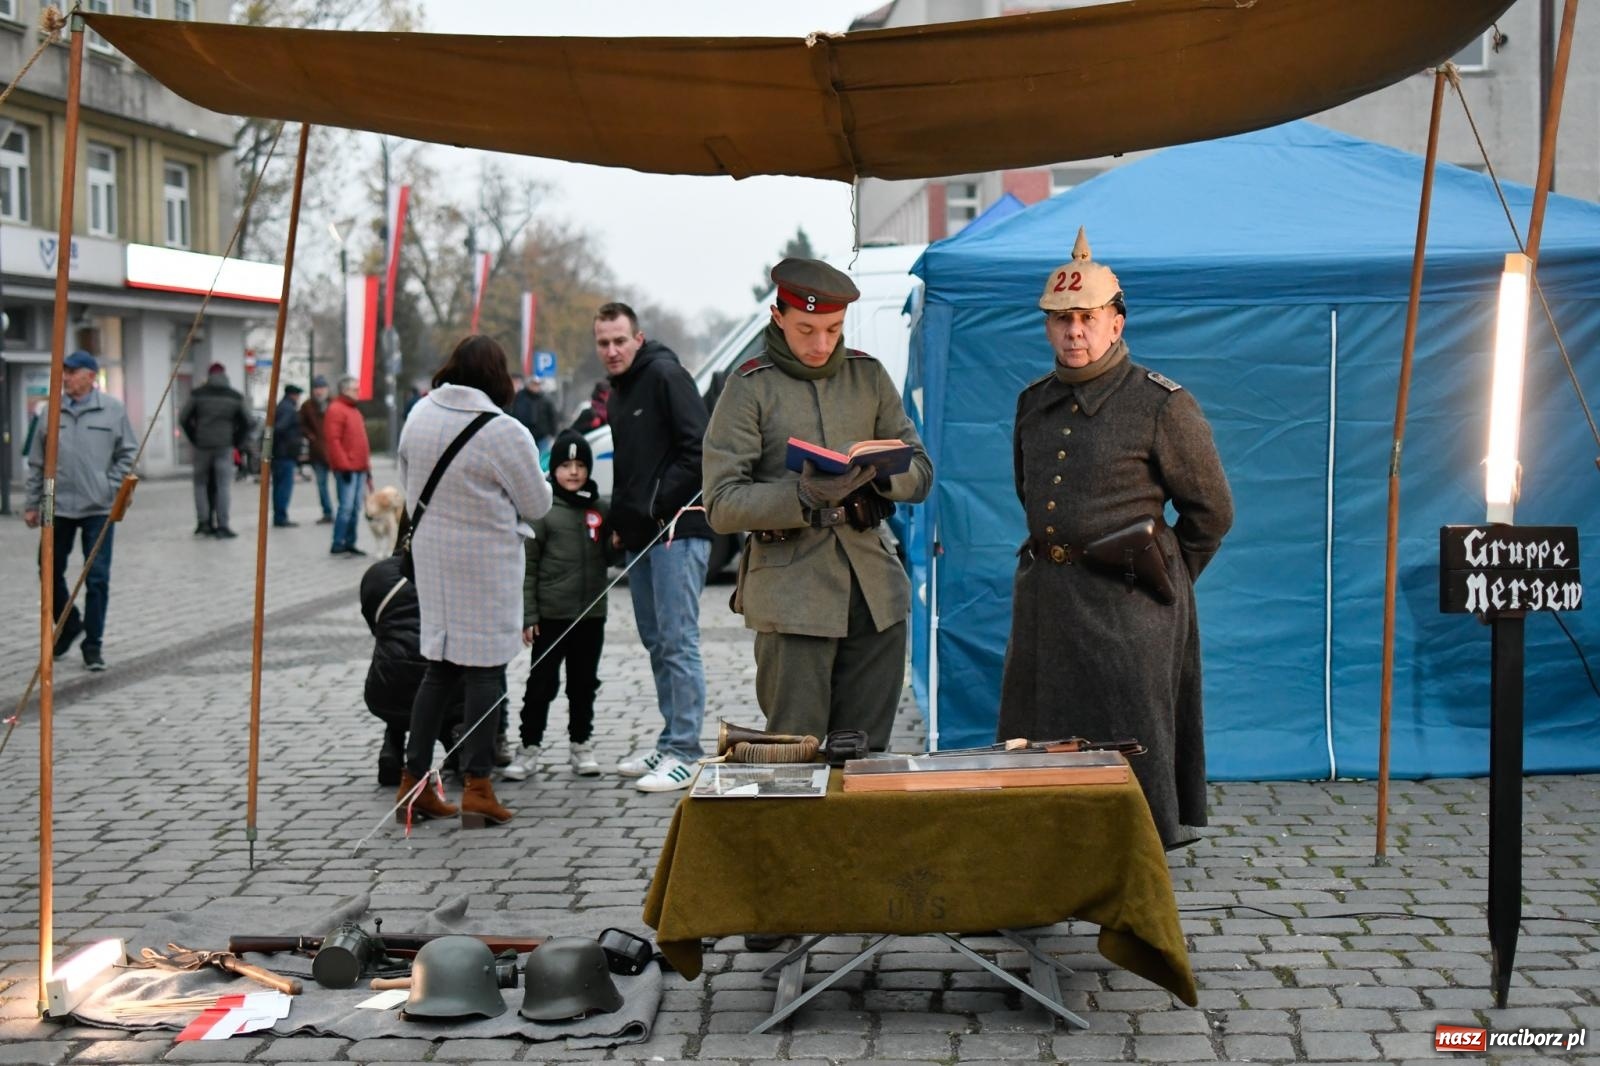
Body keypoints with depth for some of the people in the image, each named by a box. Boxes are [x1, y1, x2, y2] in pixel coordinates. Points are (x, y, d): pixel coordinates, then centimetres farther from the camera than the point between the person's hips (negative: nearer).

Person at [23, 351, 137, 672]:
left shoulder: (113, 409, -1)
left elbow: (128, 453, 4)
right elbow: (36, 462, 10)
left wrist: (112, 488, -6)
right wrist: (31, 503, 9)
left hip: (98, 507, -3)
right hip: (58, 505, 3)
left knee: (97, 578, -2)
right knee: (51, 571, 10)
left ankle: (93, 644, 9)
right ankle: (68, 624, 33)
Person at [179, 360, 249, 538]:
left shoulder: (198, 394, 0)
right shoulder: (234, 396, 4)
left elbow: (183, 418, -1)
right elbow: (245, 422, 5)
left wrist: (194, 438, 10)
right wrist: (237, 442, 13)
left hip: (202, 445, 0)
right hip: (224, 446, 0)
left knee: (201, 484, 12)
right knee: (223, 486, 1)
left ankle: (203, 522, 6)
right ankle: (221, 526, -4)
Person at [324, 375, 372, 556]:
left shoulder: (354, 410, 21)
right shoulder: (336, 410, -8)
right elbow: (333, 440, -16)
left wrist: (367, 466, 21)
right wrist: (344, 465, -19)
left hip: (359, 468, 9)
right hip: (346, 470, -9)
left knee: (355, 508, 9)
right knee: (347, 507, -11)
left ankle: (350, 543, 14)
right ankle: (338, 544, -7)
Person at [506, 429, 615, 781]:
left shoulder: (599, 510, 8)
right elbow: (527, 565, -7)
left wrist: (616, 545, -5)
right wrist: (527, 616, -11)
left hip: (591, 614, 4)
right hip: (551, 615, -4)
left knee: (584, 683, 12)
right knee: (542, 683, 2)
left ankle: (581, 745, 23)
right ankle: (530, 747, 10)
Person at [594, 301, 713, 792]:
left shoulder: (666, 376, -9)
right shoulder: (619, 391, 19)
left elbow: (698, 448, -16)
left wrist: (660, 504, -14)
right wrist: (620, 520, 14)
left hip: (677, 530, -10)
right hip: (640, 535, 10)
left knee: (677, 640, -10)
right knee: (656, 642, 13)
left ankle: (684, 754, -9)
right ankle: (670, 743, 21)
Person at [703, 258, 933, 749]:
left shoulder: (869, 376, 12)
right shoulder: (749, 388, 0)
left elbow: (920, 473, 12)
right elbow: (722, 505, -7)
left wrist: (879, 473, -12)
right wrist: (806, 497, -22)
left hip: (875, 592, 4)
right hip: (792, 594, -4)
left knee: (866, 755, 7)